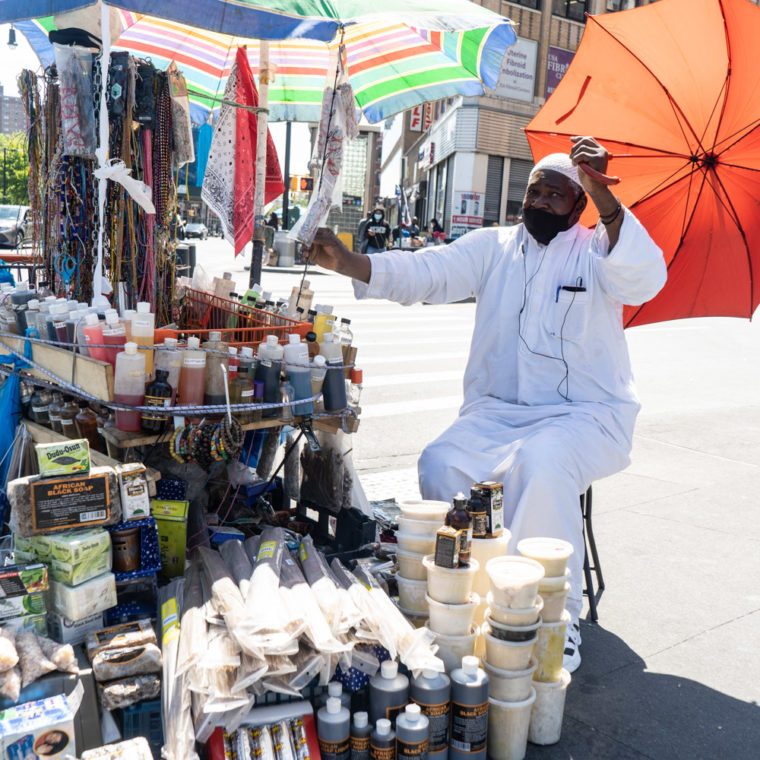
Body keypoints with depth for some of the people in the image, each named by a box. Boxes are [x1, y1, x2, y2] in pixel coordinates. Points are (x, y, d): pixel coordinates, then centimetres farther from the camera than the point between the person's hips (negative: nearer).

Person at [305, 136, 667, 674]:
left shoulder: (598, 251, 3)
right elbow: (423, 273, 0)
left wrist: (603, 196, -34)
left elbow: (642, 279, -21)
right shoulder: (493, 247, 12)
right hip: (495, 412, 3)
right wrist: (345, 262, -16)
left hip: (585, 414, -3)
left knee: (541, 465, -34)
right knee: (440, 464, -24)